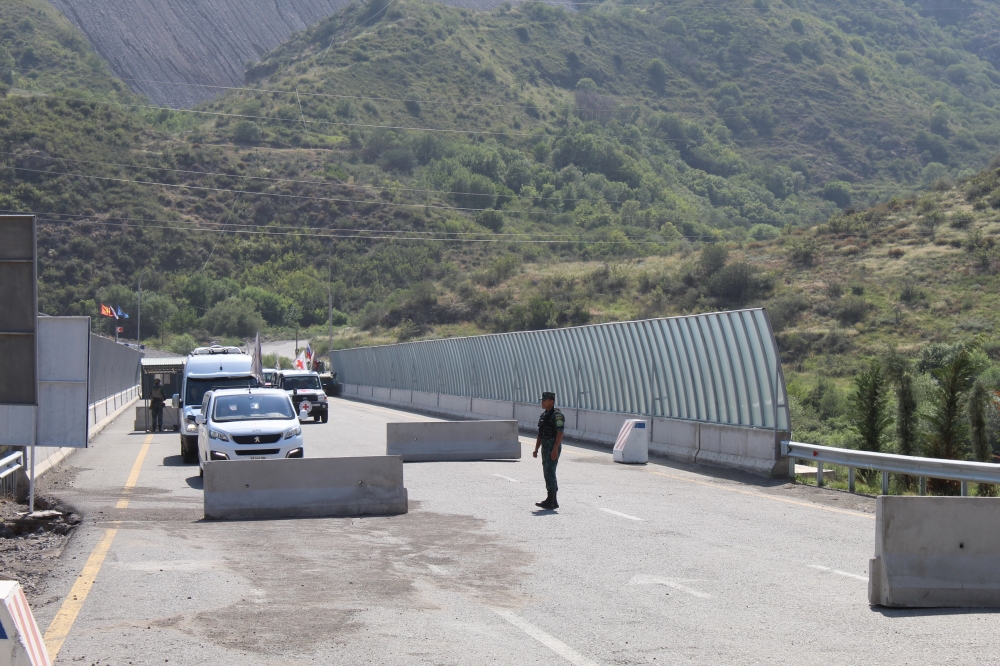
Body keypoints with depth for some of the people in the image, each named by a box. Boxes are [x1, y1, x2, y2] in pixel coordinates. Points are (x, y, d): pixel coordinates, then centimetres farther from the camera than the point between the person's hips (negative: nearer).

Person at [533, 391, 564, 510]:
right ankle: (553, 501, 15)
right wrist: (536, 449, 17)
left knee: (549, 472, -13)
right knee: (547, 473, 10)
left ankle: (550, 501, -12)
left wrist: (555, 449, -25)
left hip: (553, 448, -10)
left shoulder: (557, 415, -12)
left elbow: (560, 433, -19)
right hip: (545, 447, 10)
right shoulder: (543, 415, 16)